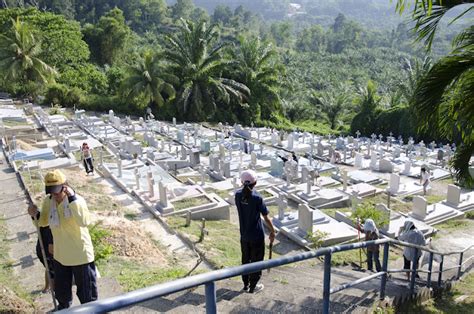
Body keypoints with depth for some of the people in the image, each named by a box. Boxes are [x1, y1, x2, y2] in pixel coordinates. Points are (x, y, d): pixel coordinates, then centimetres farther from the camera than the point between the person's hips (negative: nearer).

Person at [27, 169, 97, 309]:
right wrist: (36, 215, -12)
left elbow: (84, 222, -42)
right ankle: (63, 308, 55)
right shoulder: (48, 200, -6)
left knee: (86, 290, 11)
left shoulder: (77, 200, -24)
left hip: (80, 255, -6)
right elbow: (44, 222, 11)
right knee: (61, 289, 28)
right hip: (59, 254, 6)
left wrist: (72, 198, -43)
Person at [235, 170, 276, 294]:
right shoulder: (257, 198, -24)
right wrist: (272, 231, -2)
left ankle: (246, 285, 34)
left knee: (245, 259, 21)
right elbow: (266, 218, -14)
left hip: (244, 235, 5)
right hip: (257, 236, -5)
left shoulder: (238, 195, -10)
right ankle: (253, 287, 25)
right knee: (256, 260, 13)